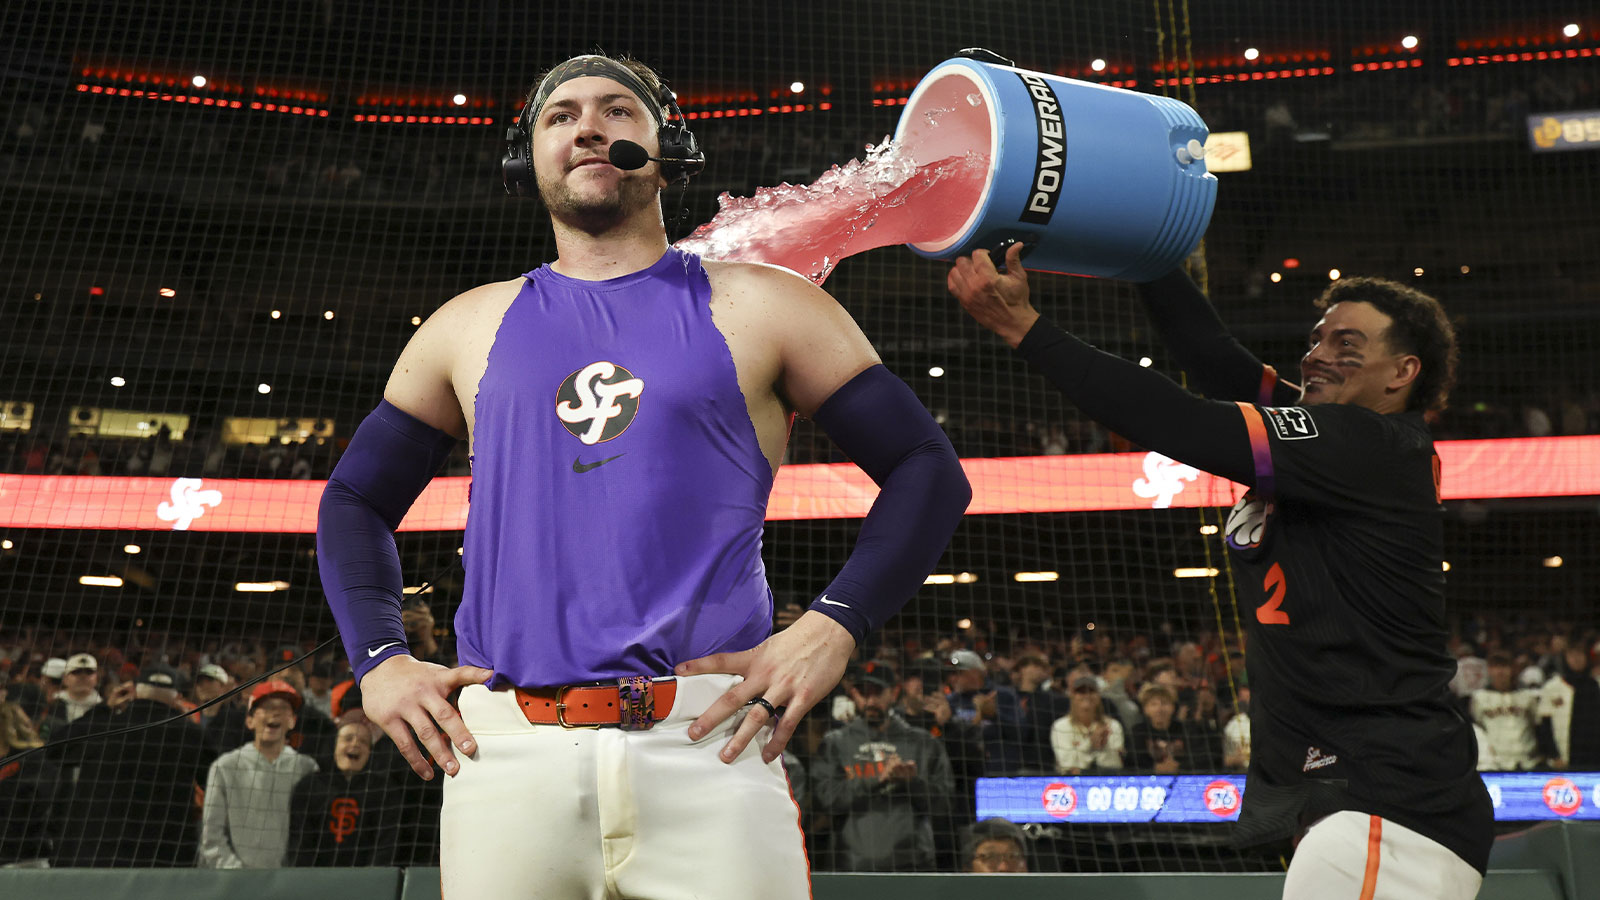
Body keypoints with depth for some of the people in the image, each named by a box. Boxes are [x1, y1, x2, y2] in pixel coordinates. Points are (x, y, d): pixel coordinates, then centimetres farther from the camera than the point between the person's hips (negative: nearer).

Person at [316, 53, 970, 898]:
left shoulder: (761, 306, 10)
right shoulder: (470, 326, 17)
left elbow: (927, 470, 8)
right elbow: (353, 497, 24)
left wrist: (833, 624, -5)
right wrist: (378, 659, 9)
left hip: (706, 742, -2)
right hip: (505, 753, 2)